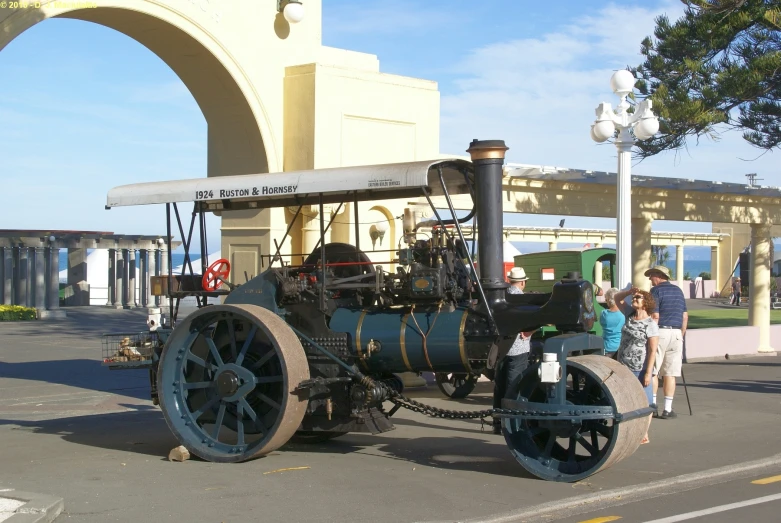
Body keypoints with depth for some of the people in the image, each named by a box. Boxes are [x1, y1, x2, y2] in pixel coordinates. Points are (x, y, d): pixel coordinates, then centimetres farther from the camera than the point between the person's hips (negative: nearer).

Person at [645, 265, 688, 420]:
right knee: (670, 373, 5)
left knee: (653, 371, 3)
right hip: (676, 333, 5)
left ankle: (652, 405, 1)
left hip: (660, 332, -5)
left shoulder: (656, 291, -4)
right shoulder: (678, 291, 15)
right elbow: (685, 316, 14)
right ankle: (668, 409, 4)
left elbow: (655, 316, -12)